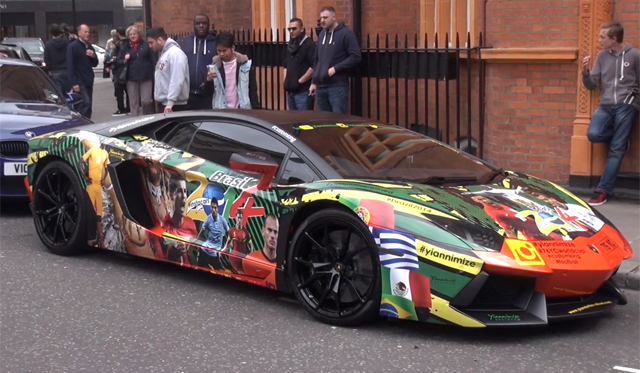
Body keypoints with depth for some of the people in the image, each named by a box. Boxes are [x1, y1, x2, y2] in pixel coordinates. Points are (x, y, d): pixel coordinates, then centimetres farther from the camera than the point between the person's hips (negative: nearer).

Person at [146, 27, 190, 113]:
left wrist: (170, 102, -27)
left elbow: (177, 81, -24)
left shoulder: (175, 53, -15)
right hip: (164, 103, 10)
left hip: (174, 105, -10)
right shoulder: (164, 53, 17)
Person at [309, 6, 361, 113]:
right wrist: (314, 82, 16)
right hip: (321, 86, 7)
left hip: (337, 86, -7)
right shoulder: (322, 34, 17)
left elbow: (356, 57, -12)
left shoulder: (346, 33, -5)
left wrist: (335, 68, -16)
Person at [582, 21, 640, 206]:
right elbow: (591, 85, 11)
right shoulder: (602, 56, 11)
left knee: (616, 149, -8)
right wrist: (585, 71, -6)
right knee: (593, 134, -22)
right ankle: (620, 139, 10)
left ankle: (603, 191, -6)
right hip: (606, 106, 4)